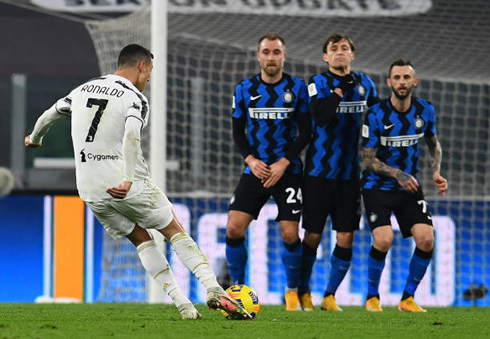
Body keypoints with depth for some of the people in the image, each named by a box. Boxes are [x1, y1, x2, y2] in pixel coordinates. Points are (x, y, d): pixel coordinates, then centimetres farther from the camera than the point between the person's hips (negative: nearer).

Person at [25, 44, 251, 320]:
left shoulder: (84, 90, 13)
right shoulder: (136, 99, -7)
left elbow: (49, 116, 27)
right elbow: (131, 138, -25)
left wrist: (35, 139, 48)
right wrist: (128, 181, -35)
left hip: (91, 190, 5)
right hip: (124, 183, -5)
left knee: (141, 238, 17)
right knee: (174, 230, 8)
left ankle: (183, 304, 8)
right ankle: (214, 289, -7)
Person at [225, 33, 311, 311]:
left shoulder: (297, 87, -1)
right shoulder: (245, 89, 5)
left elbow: (305, 132, -2)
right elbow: (238, 131, 9)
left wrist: (283, 163, -12)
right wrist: (251, 160, -8)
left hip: (288, 171, -2)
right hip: (255, 170, 2)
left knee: (290, 234, -9)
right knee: (234, 228, -9)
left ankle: (293, 291, 11)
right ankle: (238, 288, 7)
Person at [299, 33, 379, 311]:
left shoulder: (365, 84, 7)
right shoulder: (319, 83, -5)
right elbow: (320, 116, -22)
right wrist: (337, 92, -21)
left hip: (350, 173, 3)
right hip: (319, 171, -3)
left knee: (346, 238, -1)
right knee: (313, 236, 1)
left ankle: (330, 296, 11)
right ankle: (303, 292, 18)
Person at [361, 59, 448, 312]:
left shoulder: (425, 110, -2)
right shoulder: (376, 115, -15)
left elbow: (434, 145, 16)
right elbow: (368, 159, -12)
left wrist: (436, 173, -1)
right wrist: (397, 174, -26)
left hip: (410, 187, 4)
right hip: (378, 186, -4)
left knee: (426, 239, -13)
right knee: (383, 240, -23)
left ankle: (407, 298, 5)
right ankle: (372, 297, 0)